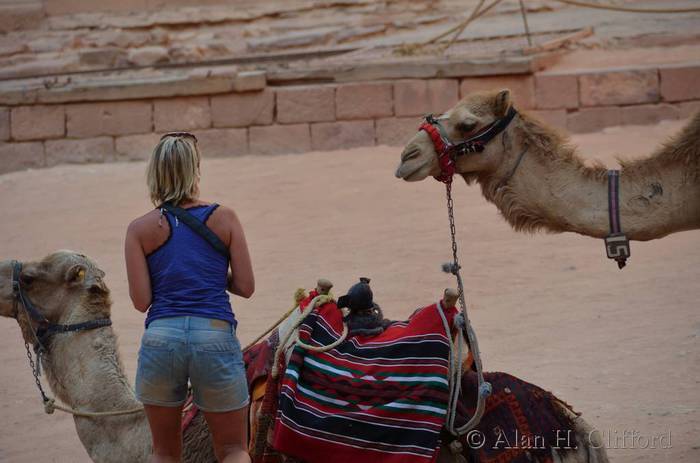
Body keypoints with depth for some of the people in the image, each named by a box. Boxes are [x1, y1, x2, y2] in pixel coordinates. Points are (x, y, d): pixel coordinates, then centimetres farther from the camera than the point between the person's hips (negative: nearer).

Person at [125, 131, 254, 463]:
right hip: (215, 336, -1)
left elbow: (141, 300, 0)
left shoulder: (140, 229, 4)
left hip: (161, 337, 1)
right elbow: (245, 286, 4)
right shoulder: (224, 219, 4)